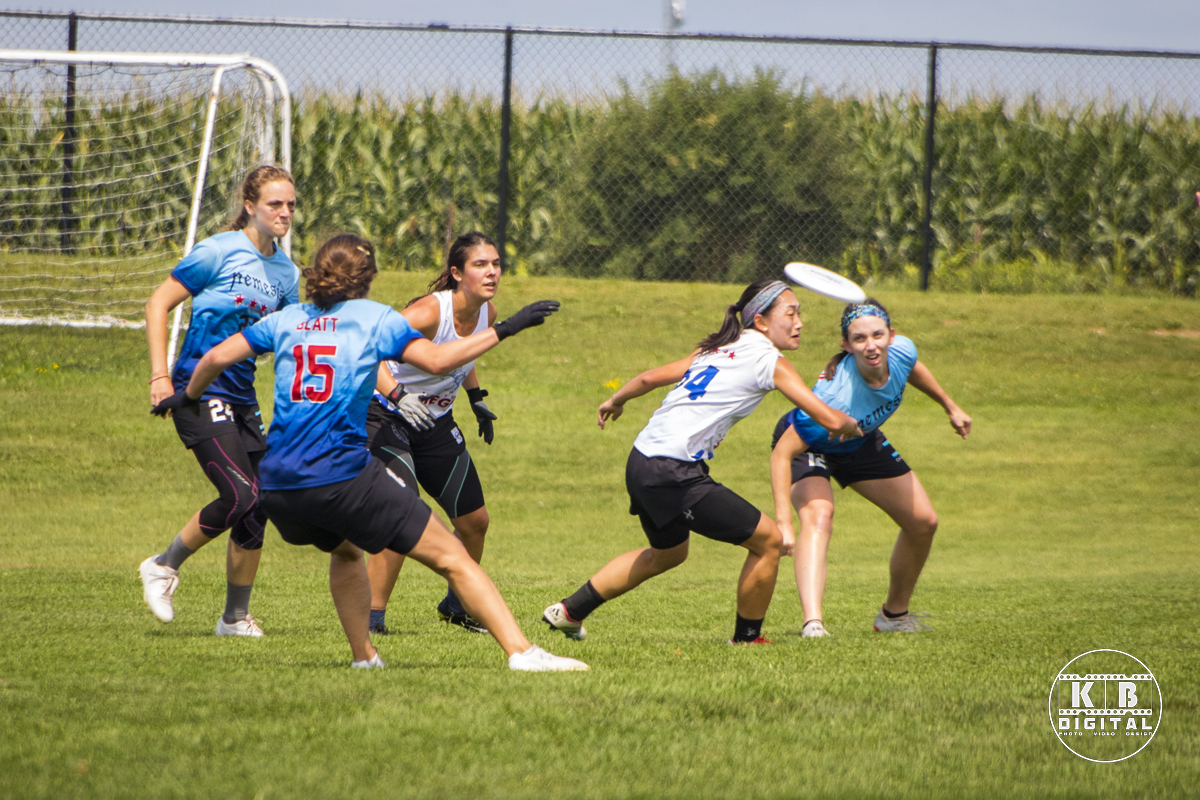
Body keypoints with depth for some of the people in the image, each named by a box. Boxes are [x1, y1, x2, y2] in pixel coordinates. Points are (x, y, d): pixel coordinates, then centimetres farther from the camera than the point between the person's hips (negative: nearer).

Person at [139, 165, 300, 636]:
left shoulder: (286, 272, 11)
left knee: (257, 508, 2)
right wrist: (160, 376, -12)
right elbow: (158, 305, -5)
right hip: (199, 391, -7)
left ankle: (236, 617, 14)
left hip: (242, 398, 7)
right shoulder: (219, 252, -8)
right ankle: (164, 566, 2)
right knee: (241, 495, -19)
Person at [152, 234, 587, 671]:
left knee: (345, 550, 36)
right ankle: (520, 651, -13)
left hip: (278, 488, 5)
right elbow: (436, 359, -7)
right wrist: (503, 329, -1)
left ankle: (364, 657, 30)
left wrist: (187, 397, 31)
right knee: (451, 557, -2)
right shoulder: (374, 317, 5)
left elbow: (216, 357, 13)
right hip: (343, 478, -5)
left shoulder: (287, 320, 17)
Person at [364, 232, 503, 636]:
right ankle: (372, 615, -15)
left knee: (474, 520, 10)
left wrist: (477, 400, 18)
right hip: (387, 416, -8)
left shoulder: (486, 314, -4)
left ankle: (456, 606, 33)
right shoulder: (431, 311, -28)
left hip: (436, 421, 8)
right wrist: (398, 396, -52)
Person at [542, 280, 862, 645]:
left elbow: (651, 377, 22)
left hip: (640, 464, 9)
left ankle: (569, 611, 38)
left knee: (668, 552, 33)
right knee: (768, 540, 1)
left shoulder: (716, 350, 16)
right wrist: (850, 425, 15)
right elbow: (829, 419, -8)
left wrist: (616, 401, 41)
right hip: (673, 474, -9)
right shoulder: (769, 361, -6)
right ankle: (746, 638, 13)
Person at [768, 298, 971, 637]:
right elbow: (783, 453, -42)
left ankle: (894, 614, 33)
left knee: (923, 522, 10)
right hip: (806, 444, -7)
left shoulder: (901, 352, -28)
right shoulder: (835, 395, -45)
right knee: (818, 515, -36)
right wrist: (783, 521, -49)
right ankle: (812, 624, -48)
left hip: (862, 441, 7)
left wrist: (950, 407, 16)